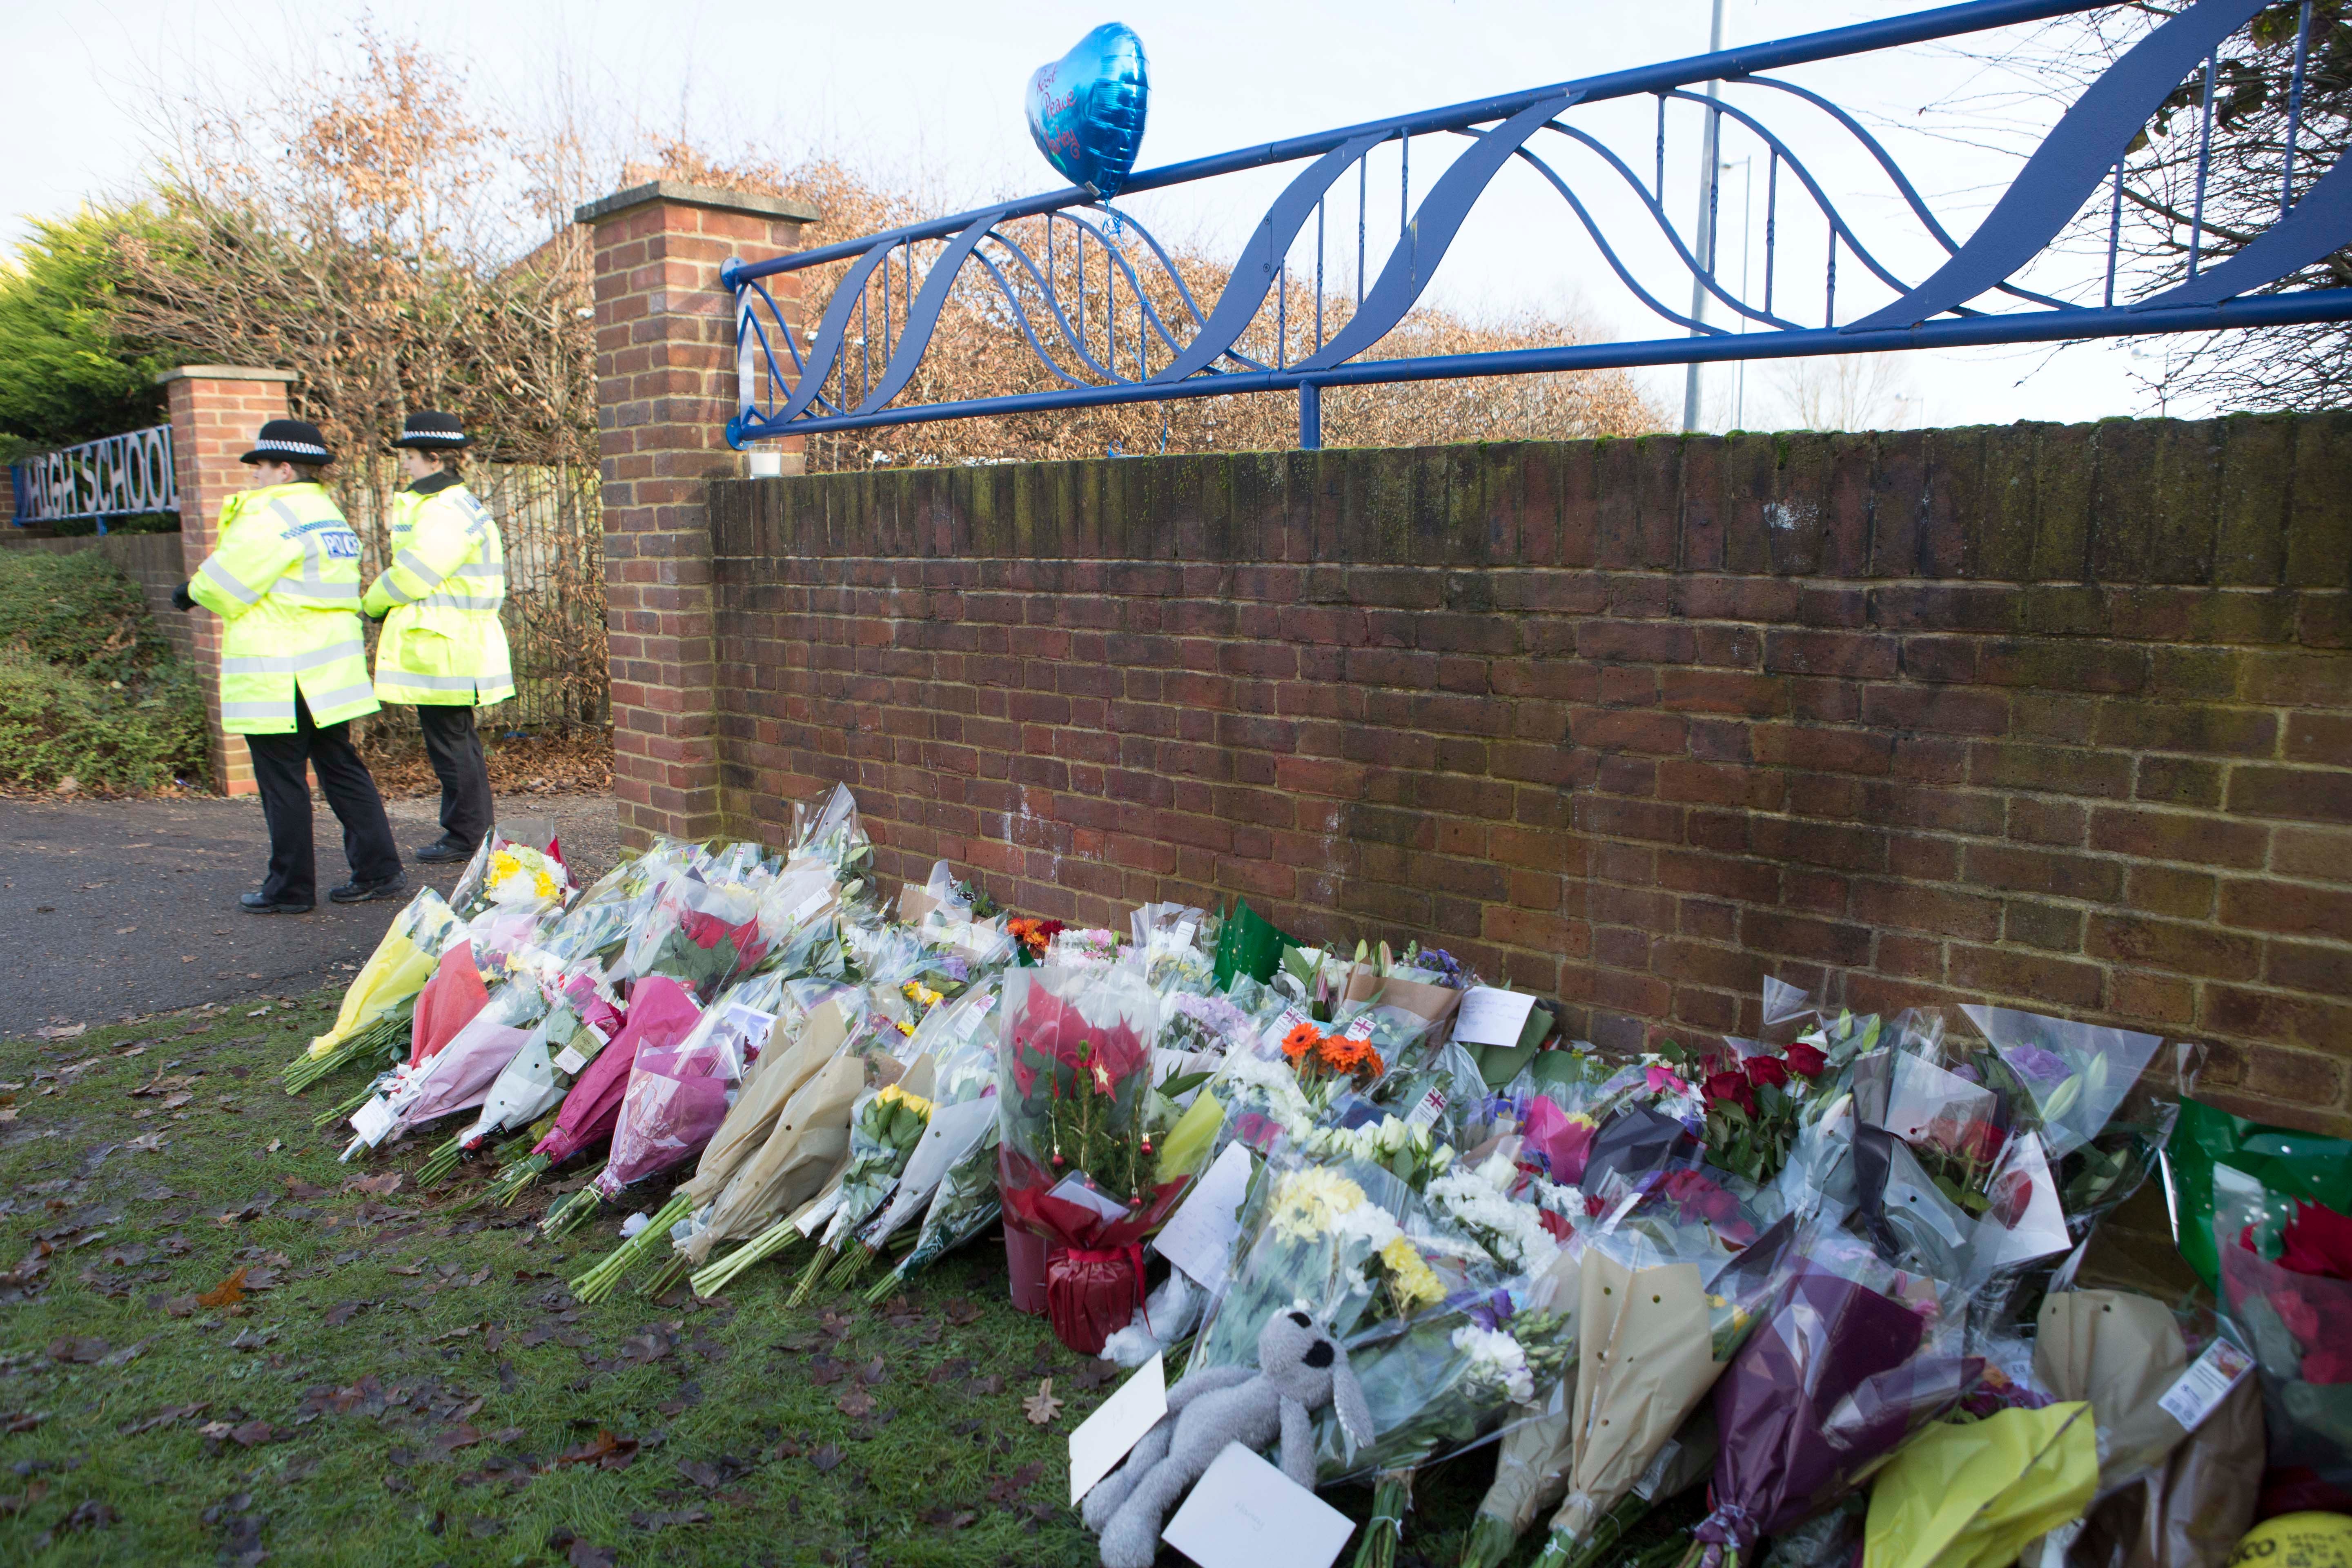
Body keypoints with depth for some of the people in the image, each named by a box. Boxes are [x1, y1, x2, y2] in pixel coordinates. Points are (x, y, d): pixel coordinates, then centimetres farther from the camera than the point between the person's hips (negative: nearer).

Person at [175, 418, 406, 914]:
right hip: (331, 671, 9)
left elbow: (223, 586, -13)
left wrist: (193, 589, 8)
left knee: (283, 783, 0)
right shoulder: (330, 514, 15)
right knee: (341, 768, 12)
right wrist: (200, 589, 14)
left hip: (278, 677, -8)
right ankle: (379, 871, 12)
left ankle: (290, 888, 9)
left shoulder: (271, 517, -15)